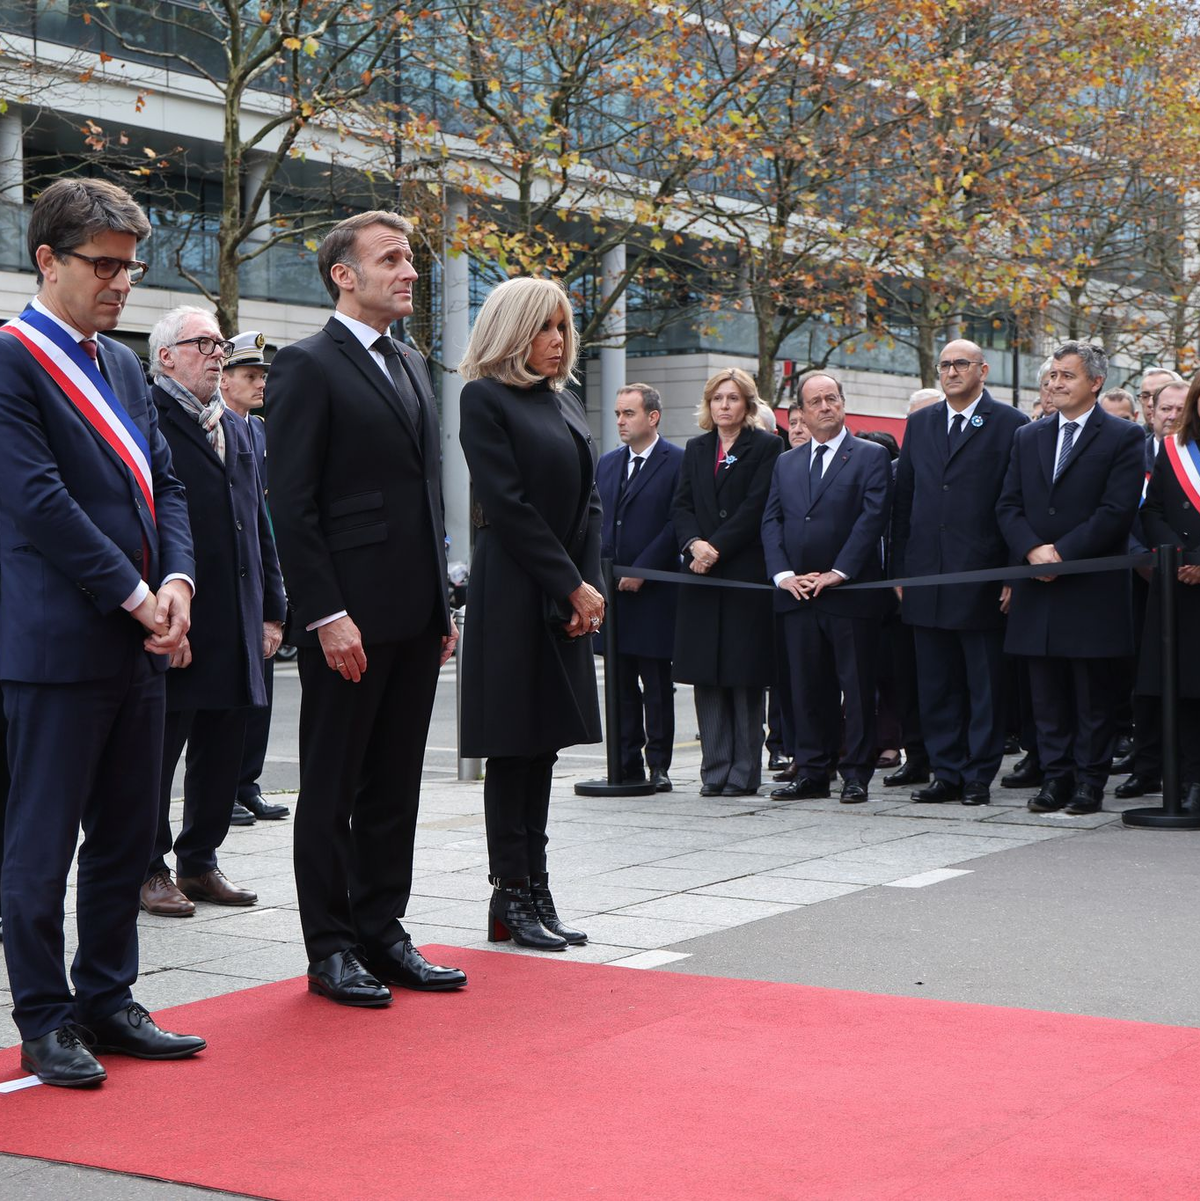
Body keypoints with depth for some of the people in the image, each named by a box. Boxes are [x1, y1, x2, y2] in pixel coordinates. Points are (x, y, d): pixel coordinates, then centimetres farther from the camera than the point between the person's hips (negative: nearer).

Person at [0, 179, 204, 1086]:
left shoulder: (123, 364, 16)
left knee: (128, 838, 13)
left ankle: (107, 1001, 24)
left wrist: (177, 581, -2)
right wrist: (132, 593, -14)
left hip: (139, 640, 8)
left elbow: (164, 481, 15)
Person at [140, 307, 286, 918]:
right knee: (157, 751, 2)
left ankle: (199, 862, 23)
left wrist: (271, 610, 15)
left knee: (222, 753, 12)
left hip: (237, 627, 8)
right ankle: (149, 870, 12)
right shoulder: (148, 419, -7)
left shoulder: (235, 429, 19)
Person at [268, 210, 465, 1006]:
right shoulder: (308, 367, -7)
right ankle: (330, 949, 11)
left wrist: (443, 604, 14)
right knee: (333, 788, 3)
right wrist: (326, 614, -18)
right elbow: (292, 505, -13)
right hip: (349, 619, -7)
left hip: (415, 616, 7)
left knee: (395, 785, 13)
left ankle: (382, 932, 22)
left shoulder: (413, 367, 17)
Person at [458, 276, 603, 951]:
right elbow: (509, 504, -13)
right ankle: (511, 899, 5)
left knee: (545, 743, 9)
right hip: (514, 595, -7)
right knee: (513, 747, -2)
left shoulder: (564, 401, 16)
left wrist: (589, 587, -2)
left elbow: (589, 500, 12)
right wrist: (572, 586, -13)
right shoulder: (486, 398, -7)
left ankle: (536, 891, 14)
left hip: (567, 599, 7)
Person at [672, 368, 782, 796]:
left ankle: (744, 772, 2)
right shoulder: (696, 449, 16)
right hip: (701, 575, 5)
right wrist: (694, 544, -10)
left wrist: (716, 548, -14)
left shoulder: (765, 447, 1)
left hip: (746, 572, -4)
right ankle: (715, 770, 8)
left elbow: (756, 507, -8)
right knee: (706, 676, 3)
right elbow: (681, 506, 8)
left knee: (744, 675, -3)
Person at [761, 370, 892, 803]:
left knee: (857, 687, 0)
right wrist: (783, 574, -4)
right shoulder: (786, 463, 17)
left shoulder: (871, 456, 2)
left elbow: (873, 517, -8)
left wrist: (839, 572, -14)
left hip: (852, 592, -4)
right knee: (807, 687, 7)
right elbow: (771, 522, 11)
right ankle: (812, 772, 13)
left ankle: (856, 773, 6)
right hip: (797, 594, 4)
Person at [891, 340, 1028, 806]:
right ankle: (947, 772, 16)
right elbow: (903, 500, 14)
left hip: (982, 577, -4)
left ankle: (979, 776, 10)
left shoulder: (1011, 425, -1)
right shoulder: (919, 424, 14)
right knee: (935, 685, 8)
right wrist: (899, 570, 9)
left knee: (985, 685, 2)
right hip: (926, 576, 5)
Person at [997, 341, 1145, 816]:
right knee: (1047, 692, 7)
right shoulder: (1027, 437, 14)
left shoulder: (1123, 438, -2)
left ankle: (1090, 781, 9)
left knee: (1093, 694, 2)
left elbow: (1117, 511, -11)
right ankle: (1056, 776, 14)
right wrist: (1033, 550, -10)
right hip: (1038, 585, 5)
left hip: (1092, 589, -4)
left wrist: (1062, 553, -16)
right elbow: (1008, 505, 8)